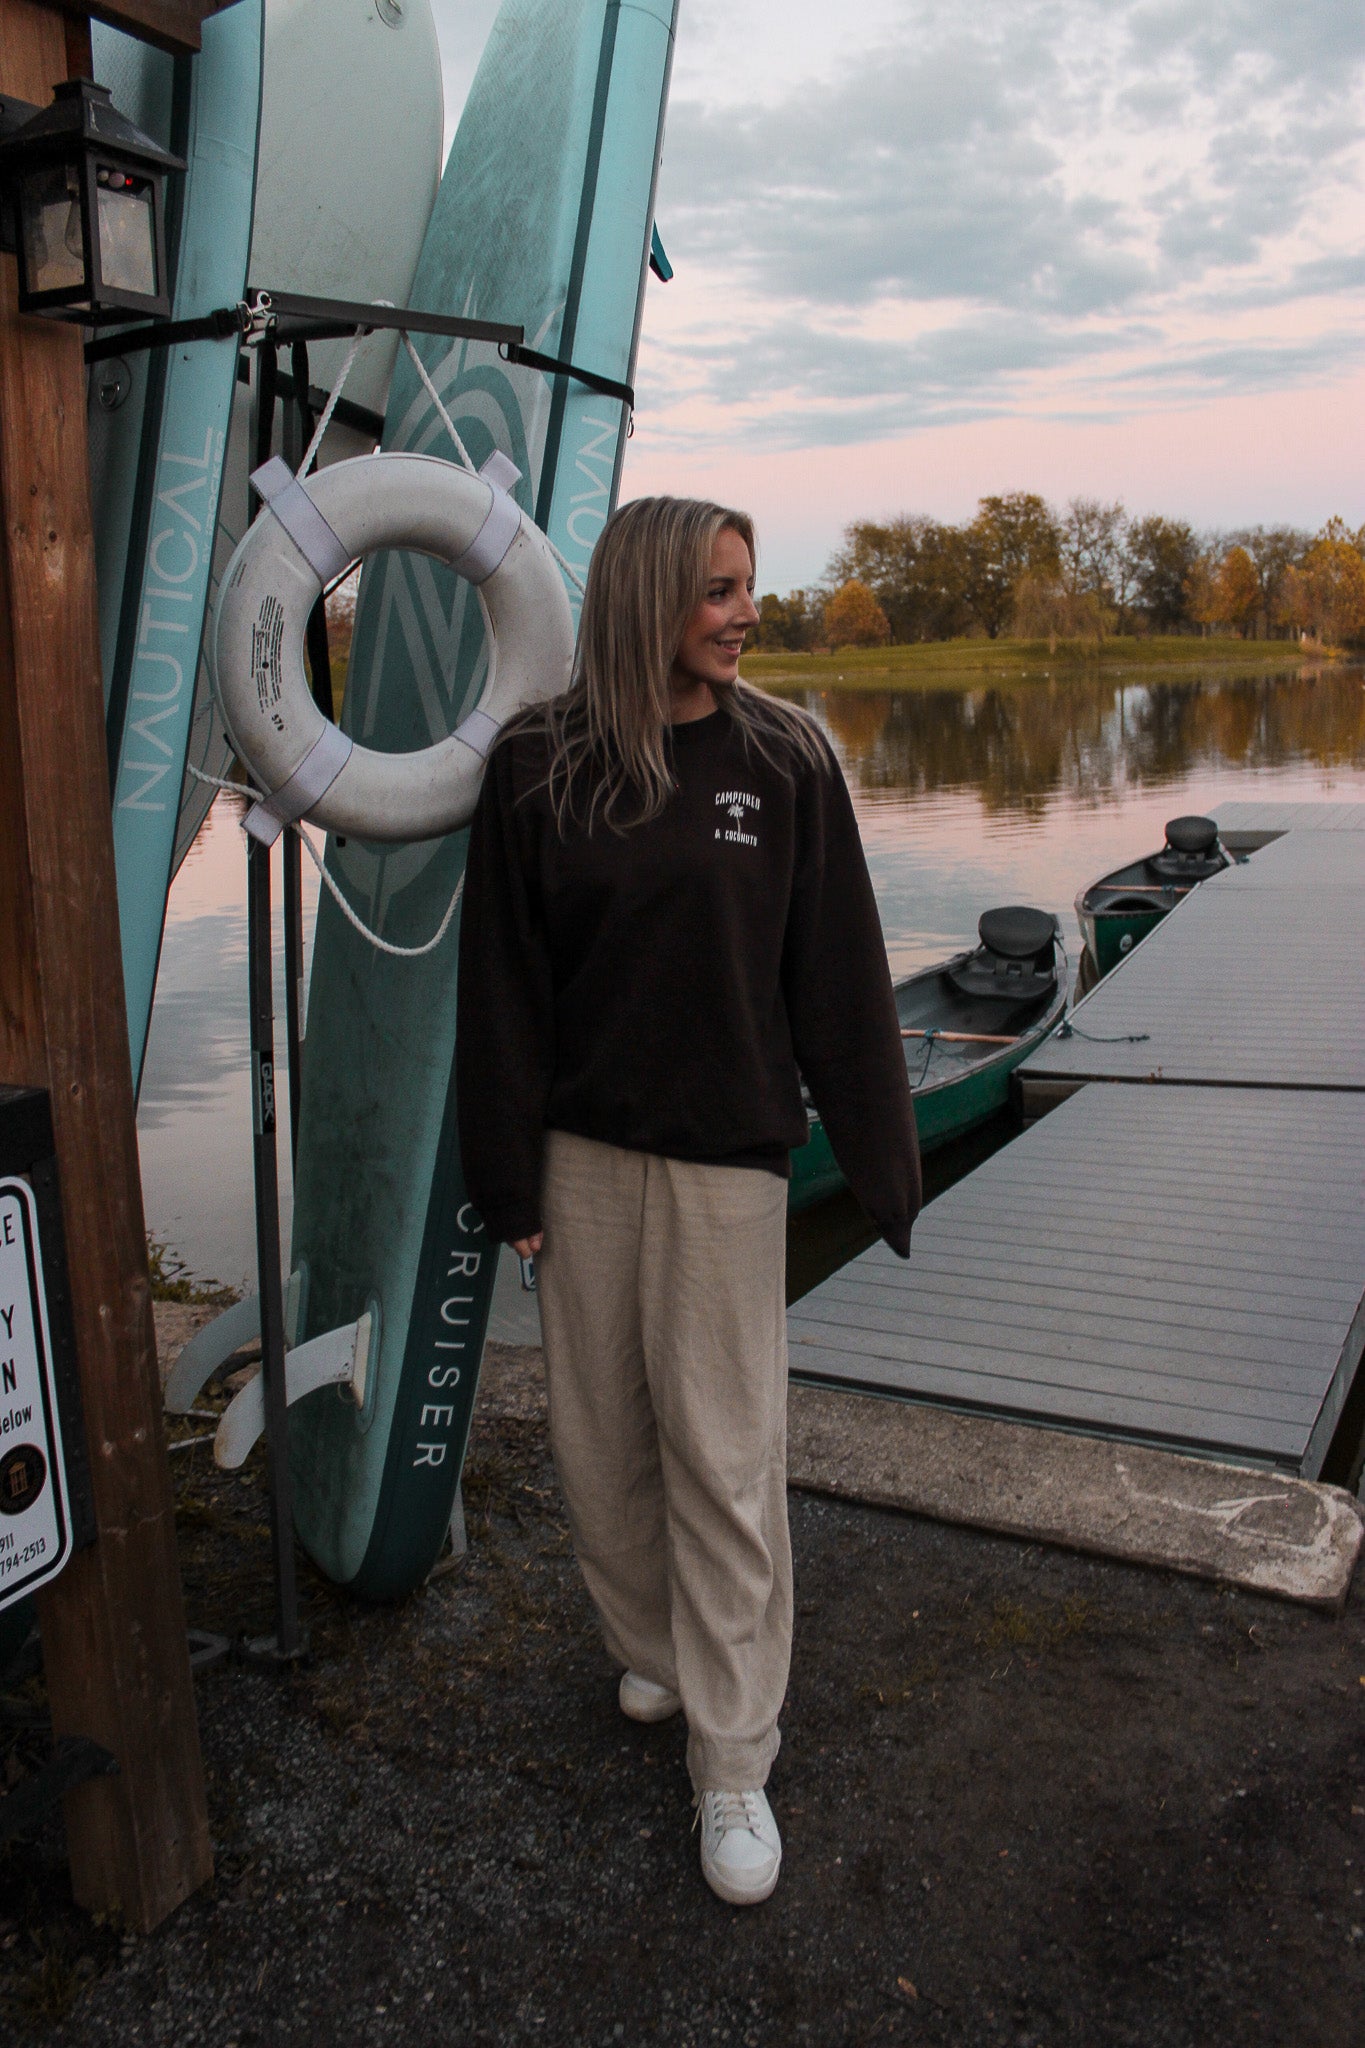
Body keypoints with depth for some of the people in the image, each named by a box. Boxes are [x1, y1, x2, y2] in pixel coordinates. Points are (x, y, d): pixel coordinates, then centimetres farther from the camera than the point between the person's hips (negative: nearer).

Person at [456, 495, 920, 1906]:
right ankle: (649, 1649, 39)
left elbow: (839, 978, 0)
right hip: (584, 1152, 2)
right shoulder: (537, 766, -2)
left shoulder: (784, 760, -2)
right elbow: (502, 985, 0)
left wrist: (879, 1158, 0)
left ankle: (733, 1766, 19)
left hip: (724, 1154, -1)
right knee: (601, 1431, 13)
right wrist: (508, 1175, 0)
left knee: (723, 1454, 3)